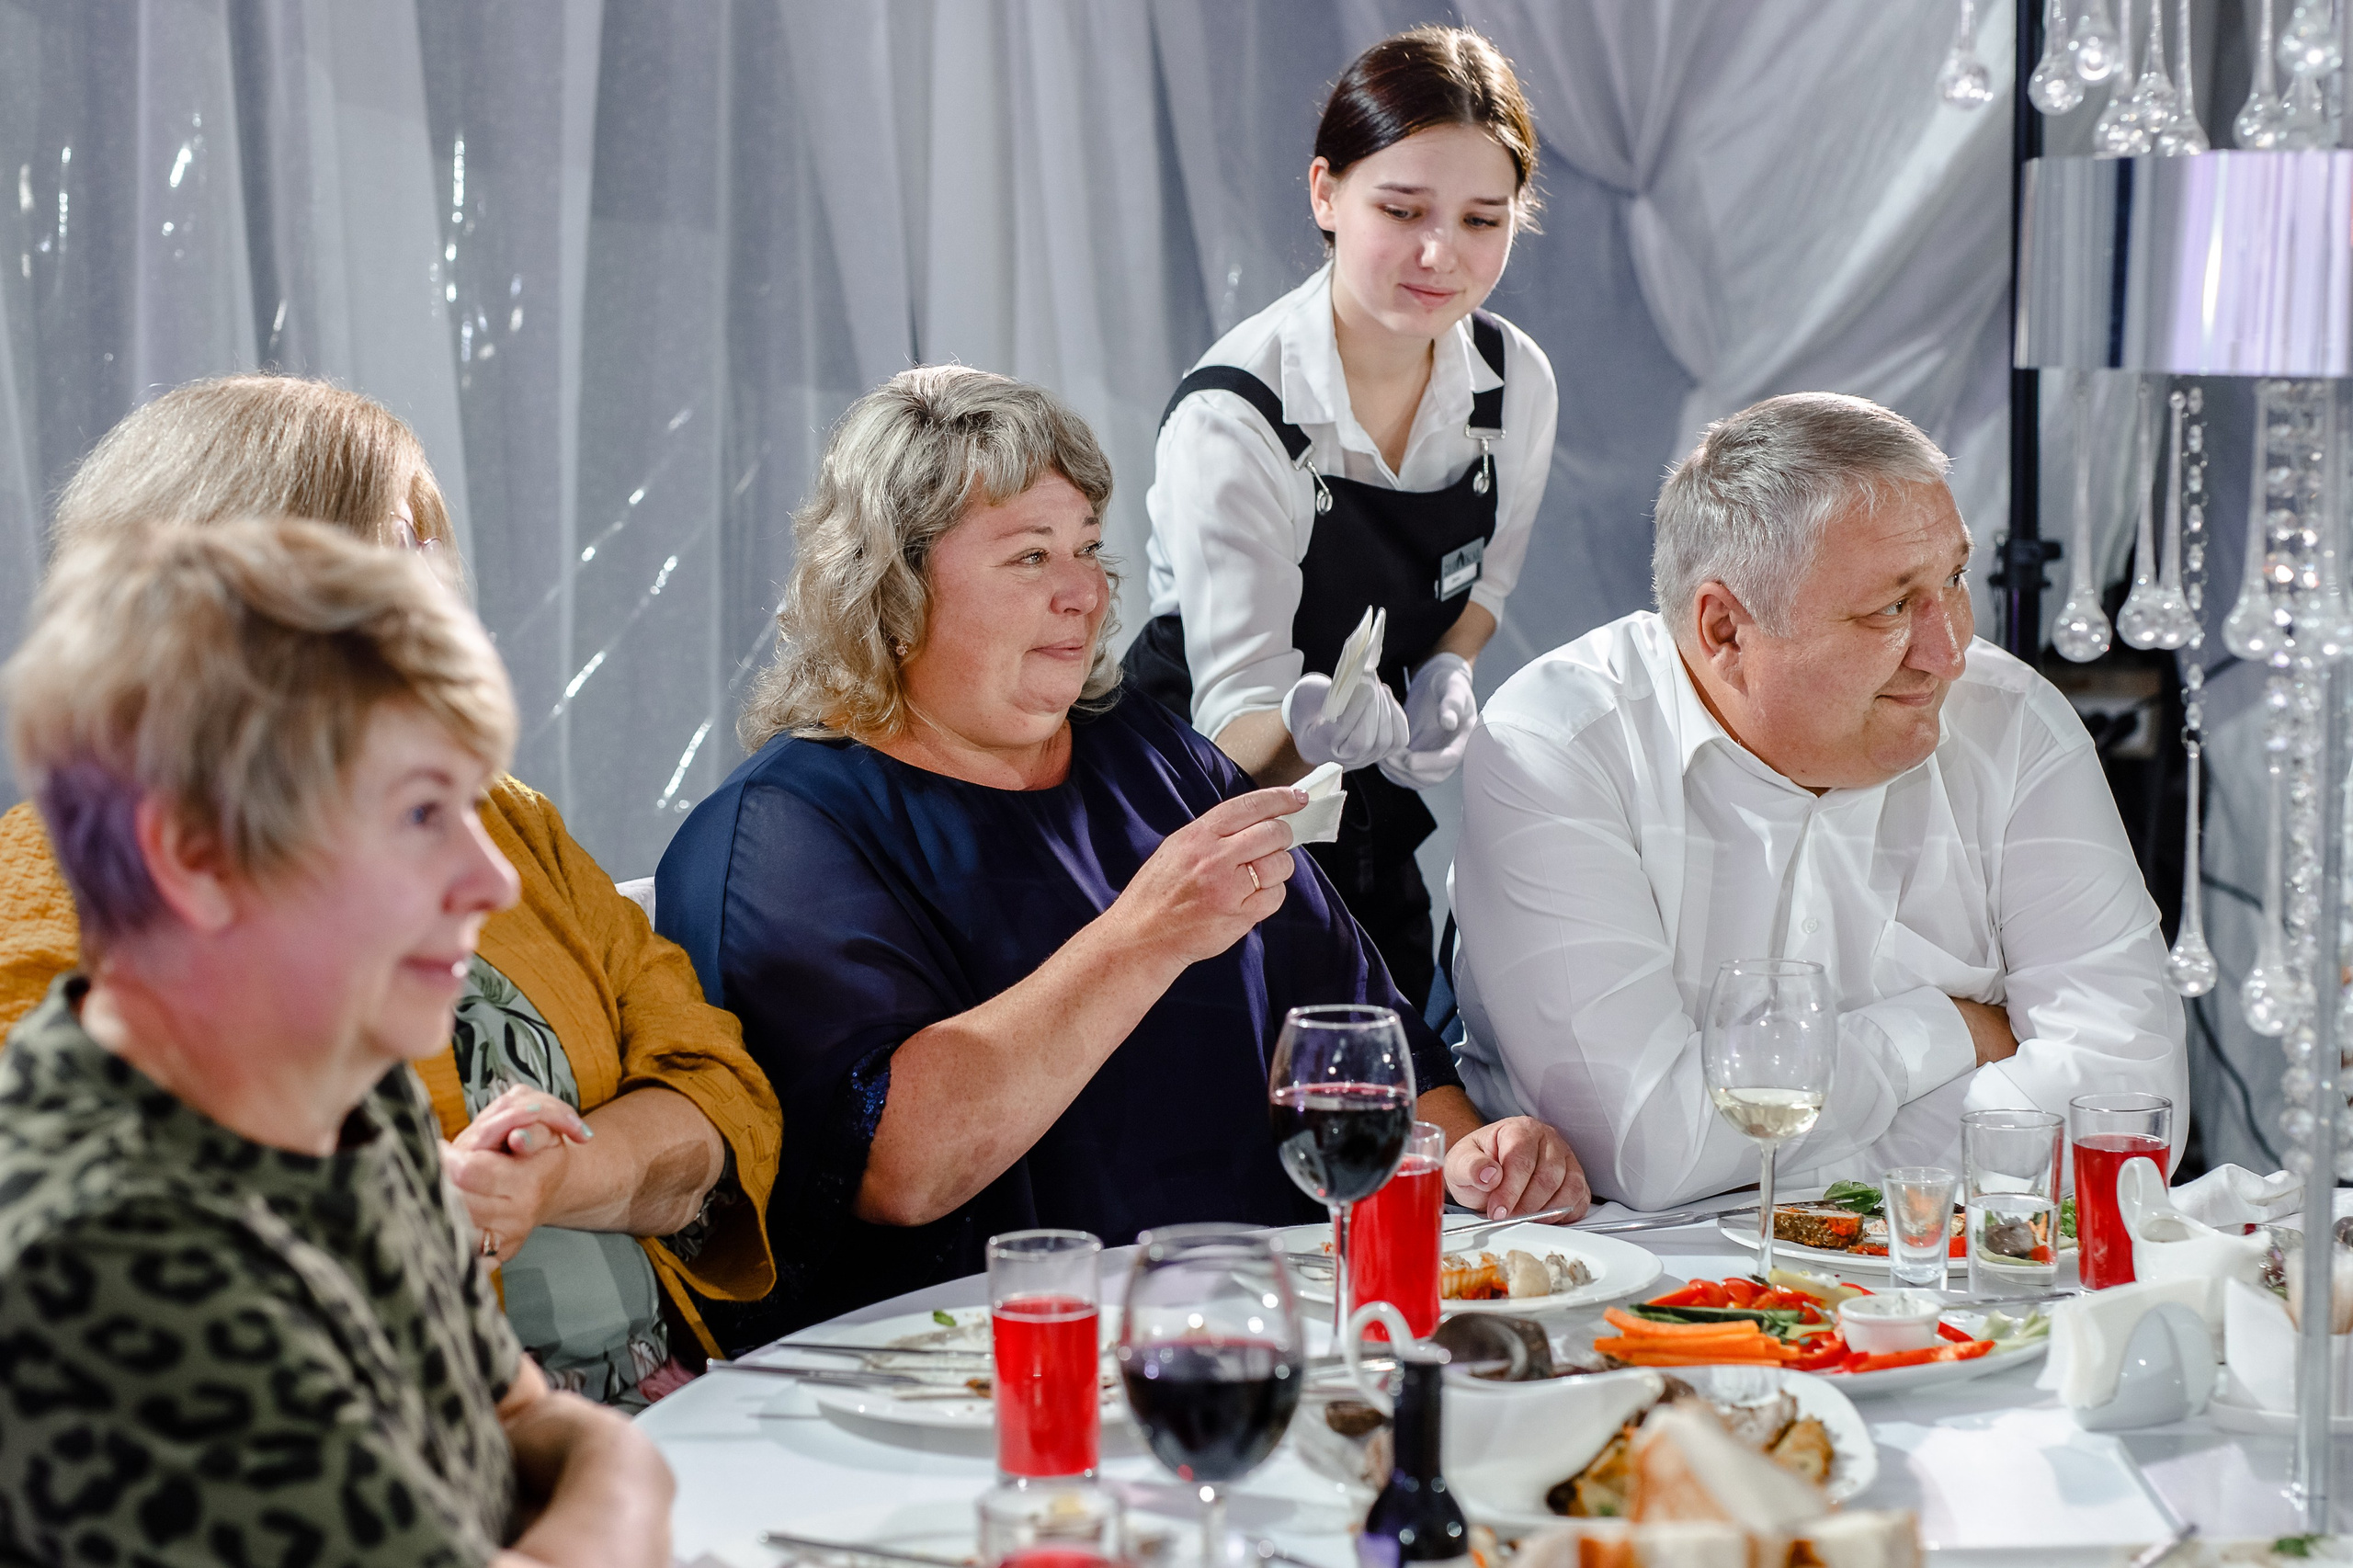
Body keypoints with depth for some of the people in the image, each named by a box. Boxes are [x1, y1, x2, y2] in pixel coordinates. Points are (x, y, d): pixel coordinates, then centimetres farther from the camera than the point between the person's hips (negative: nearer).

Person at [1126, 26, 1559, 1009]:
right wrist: (1316, 731, -50)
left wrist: (1447, 674, -8)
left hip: (1375, 827, 6)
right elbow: (1237, 728, -28)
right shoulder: (1231, 417, -27)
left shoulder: (1518, 383, -9)